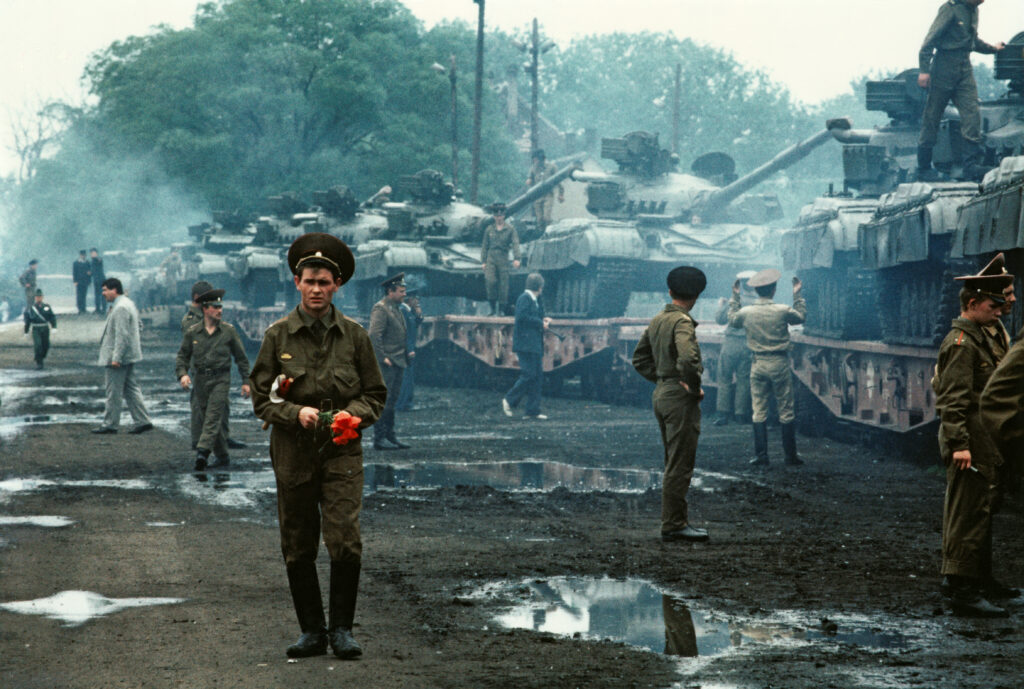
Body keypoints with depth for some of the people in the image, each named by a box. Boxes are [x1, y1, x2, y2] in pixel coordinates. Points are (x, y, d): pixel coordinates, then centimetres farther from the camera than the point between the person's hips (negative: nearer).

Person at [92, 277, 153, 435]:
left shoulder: (120, 308, -19)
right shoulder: (129, 304, 14)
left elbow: (122, 335, -24)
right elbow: (139, 326, 21)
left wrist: (116, 358, -24)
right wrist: (137, 346, 22)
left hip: (118, 357, -11)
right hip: (129, 356, 11)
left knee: (113, 392, -2)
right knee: (131, 389, 12)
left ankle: (110, 424, 4)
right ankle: (142, 421, 11)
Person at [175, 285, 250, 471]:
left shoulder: (229, 331, 1)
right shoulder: (192, 333, 4)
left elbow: (241, 357, 7)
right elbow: (182, 356, 8)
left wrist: (246, 381, 4)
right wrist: (182, 374, -10)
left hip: (221, 379, -3)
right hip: (200, 380, 3)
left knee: (213, 415, -17)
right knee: (207, 418, 7)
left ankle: (203, 451, -27)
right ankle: (222, 457, 18)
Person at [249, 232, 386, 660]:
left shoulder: (353, 335, 5)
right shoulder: (277, 336, 3)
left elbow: (375, 394, 11)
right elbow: (261, 397, 4)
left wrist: (352, 414, -10)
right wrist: (296, 412, -14)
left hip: (341, 451, -1)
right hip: (293, 452, 1)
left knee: (345, 542, -12)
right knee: (298, 548, 5)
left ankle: (342, 628, 3)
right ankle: (312, 632, 18)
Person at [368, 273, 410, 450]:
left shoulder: (396, 309, 18)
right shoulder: (380, 309, -12)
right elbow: (374, 335, -19)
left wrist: (406, 353, 17)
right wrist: (383, 358, -20)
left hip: (398, 362, 9)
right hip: (386, 363, -9)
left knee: (392, 401, 12)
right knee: (383, 401, -8)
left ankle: (390, 436, 17)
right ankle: (379, 438, -6)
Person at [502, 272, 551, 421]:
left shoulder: (535, 300, 19)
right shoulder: (524, 298, -10)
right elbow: (522, 317, -22)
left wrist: (544, 320, 5)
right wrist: (540, 323, -14)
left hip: (535, 345, 10)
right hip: (525, 343, -10)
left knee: (538, 376, 6)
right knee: (529, 374, -13)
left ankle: (533, 411, 6)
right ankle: (509, 400, 0)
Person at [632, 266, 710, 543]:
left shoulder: (657, 320, 12)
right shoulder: (682, 322, -16)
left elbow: (639, 358, 21)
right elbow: (688, 358, -31)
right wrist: (695, 387, -17)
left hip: (661, 393, 9)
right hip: (680, 397, -9)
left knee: (674, 463, 15)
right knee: (680, 465, -5)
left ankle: (677, 520, 20)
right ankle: (673, 525, -2)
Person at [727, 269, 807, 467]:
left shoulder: (746, 312, -4)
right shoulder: (782, 311, -11)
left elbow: (733, 320, 18)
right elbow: (801, 317, 10)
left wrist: (735, 297, 26)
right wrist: (797, 295, 19)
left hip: (757, 364, 2)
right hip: (779, 363, -2)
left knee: (759, 411, 8)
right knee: (786, 411, 6)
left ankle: (761, 456, 5)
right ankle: (791, 455, 9)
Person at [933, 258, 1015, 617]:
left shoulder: (977, 338, 18)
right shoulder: (961, 342, -15)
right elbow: (954, 399, -22)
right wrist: (959, 444, -27)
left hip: (979, 440, 11)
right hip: (971, 440, -11)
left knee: (973, 511, 16)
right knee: (970, 513, -10)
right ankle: (962, 590, -9)